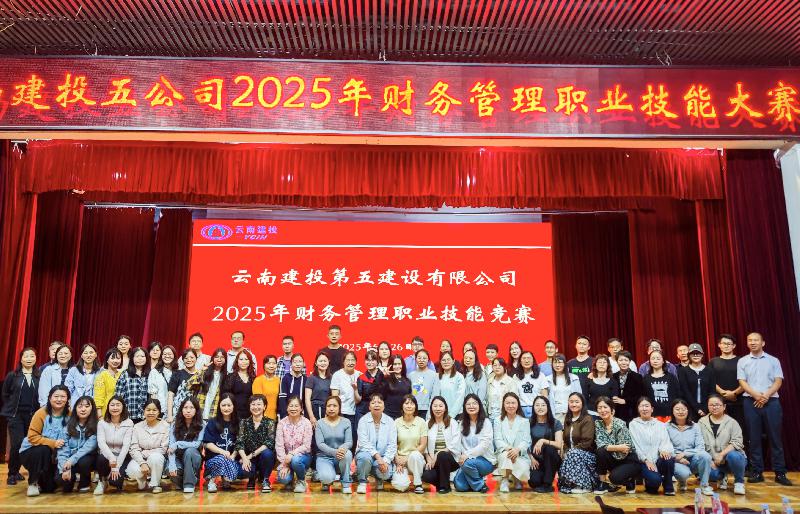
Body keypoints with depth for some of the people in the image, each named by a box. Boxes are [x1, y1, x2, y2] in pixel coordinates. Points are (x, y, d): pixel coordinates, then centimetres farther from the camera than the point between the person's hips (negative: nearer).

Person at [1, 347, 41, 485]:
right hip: (15, 415, -1)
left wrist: (38, 410, 1)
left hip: (32, 416, 1)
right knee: (17, 444, -10)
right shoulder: (12, 376, 3)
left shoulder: (39, 376, 3)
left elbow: (44, 395, 7)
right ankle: (12, 473, 8)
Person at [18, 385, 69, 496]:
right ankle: (33, 482, -12)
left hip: (54, 456, 3)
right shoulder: (41, 413, -16)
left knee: (49, 488, -6)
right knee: (43, 450, -35)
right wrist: (52, 443, -29)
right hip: (30, 452, -2)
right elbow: (32, 437, -19)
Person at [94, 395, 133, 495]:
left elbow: (126, 445, -13)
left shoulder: (128, 423, -8)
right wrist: (111, 458, -33)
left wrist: (117, 466, -21)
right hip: (107, 455, 1)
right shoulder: (102, 423, -3)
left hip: (122, 457, -1)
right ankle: (102, 481, -3)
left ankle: (120, 472, 15)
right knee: (101, 459, -34)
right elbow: (101, 443, -15)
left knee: (115, 481, -24)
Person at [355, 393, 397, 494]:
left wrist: (385, 461, -18)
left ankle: (379, 478, 13)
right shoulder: (363, 421, -4)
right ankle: (362, 482, -5)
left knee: (386, 474, -28)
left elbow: (392, 445, -4)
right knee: (365, 457, -36)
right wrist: (377, 456, -25)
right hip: (367, 453, -1)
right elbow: (363, 443, -14)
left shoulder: (390, 421, 2)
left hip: (383, 457, 1)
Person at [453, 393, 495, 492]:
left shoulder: (486, 422, -5)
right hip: (467, 460, 4)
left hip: (486, 460, -4)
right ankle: (475, 479, 13)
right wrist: (462, 456, -16)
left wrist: (468, 455, -24)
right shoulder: (463, 423, 10)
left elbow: (484, 444, -15)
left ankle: (481, 485, -8)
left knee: (468, 463, -34)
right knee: (460, 486, -19)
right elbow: (459, 443, 3)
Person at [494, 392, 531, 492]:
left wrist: (517, 449, -26)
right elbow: (498, 440, -3)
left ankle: (516, 479, 11)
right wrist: (507, 448, -25)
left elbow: (525, 441, -4)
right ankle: (505, 480, -9)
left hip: (521, 455, 1)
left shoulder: (524, 421, 7)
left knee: (523, 469, -28)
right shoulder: (498, 421, 8)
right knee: (506, 455, -36)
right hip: (503, 453, -1)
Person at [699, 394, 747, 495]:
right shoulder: (702, 422, 4)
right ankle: (722, 477, 10)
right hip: (712, 461, 2)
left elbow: (737, 442, -12)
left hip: (732, 457, -2)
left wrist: (722, 454, -22)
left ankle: (739, 482, -6)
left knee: (732, 455, -37)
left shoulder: (731, 422, -1)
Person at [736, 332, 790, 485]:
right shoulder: (742, 361, 9)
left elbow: (778, 381, 1)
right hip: (751, 402, 0)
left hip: (771, 401, 0)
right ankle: (757, 472, 8)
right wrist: (756, 395, -13)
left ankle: (780, 473, 7)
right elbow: (742, 382, 2)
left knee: (775, 437, 0)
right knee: (754, 438, 3)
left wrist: (766, 395, -13)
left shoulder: (773, 360, 9)